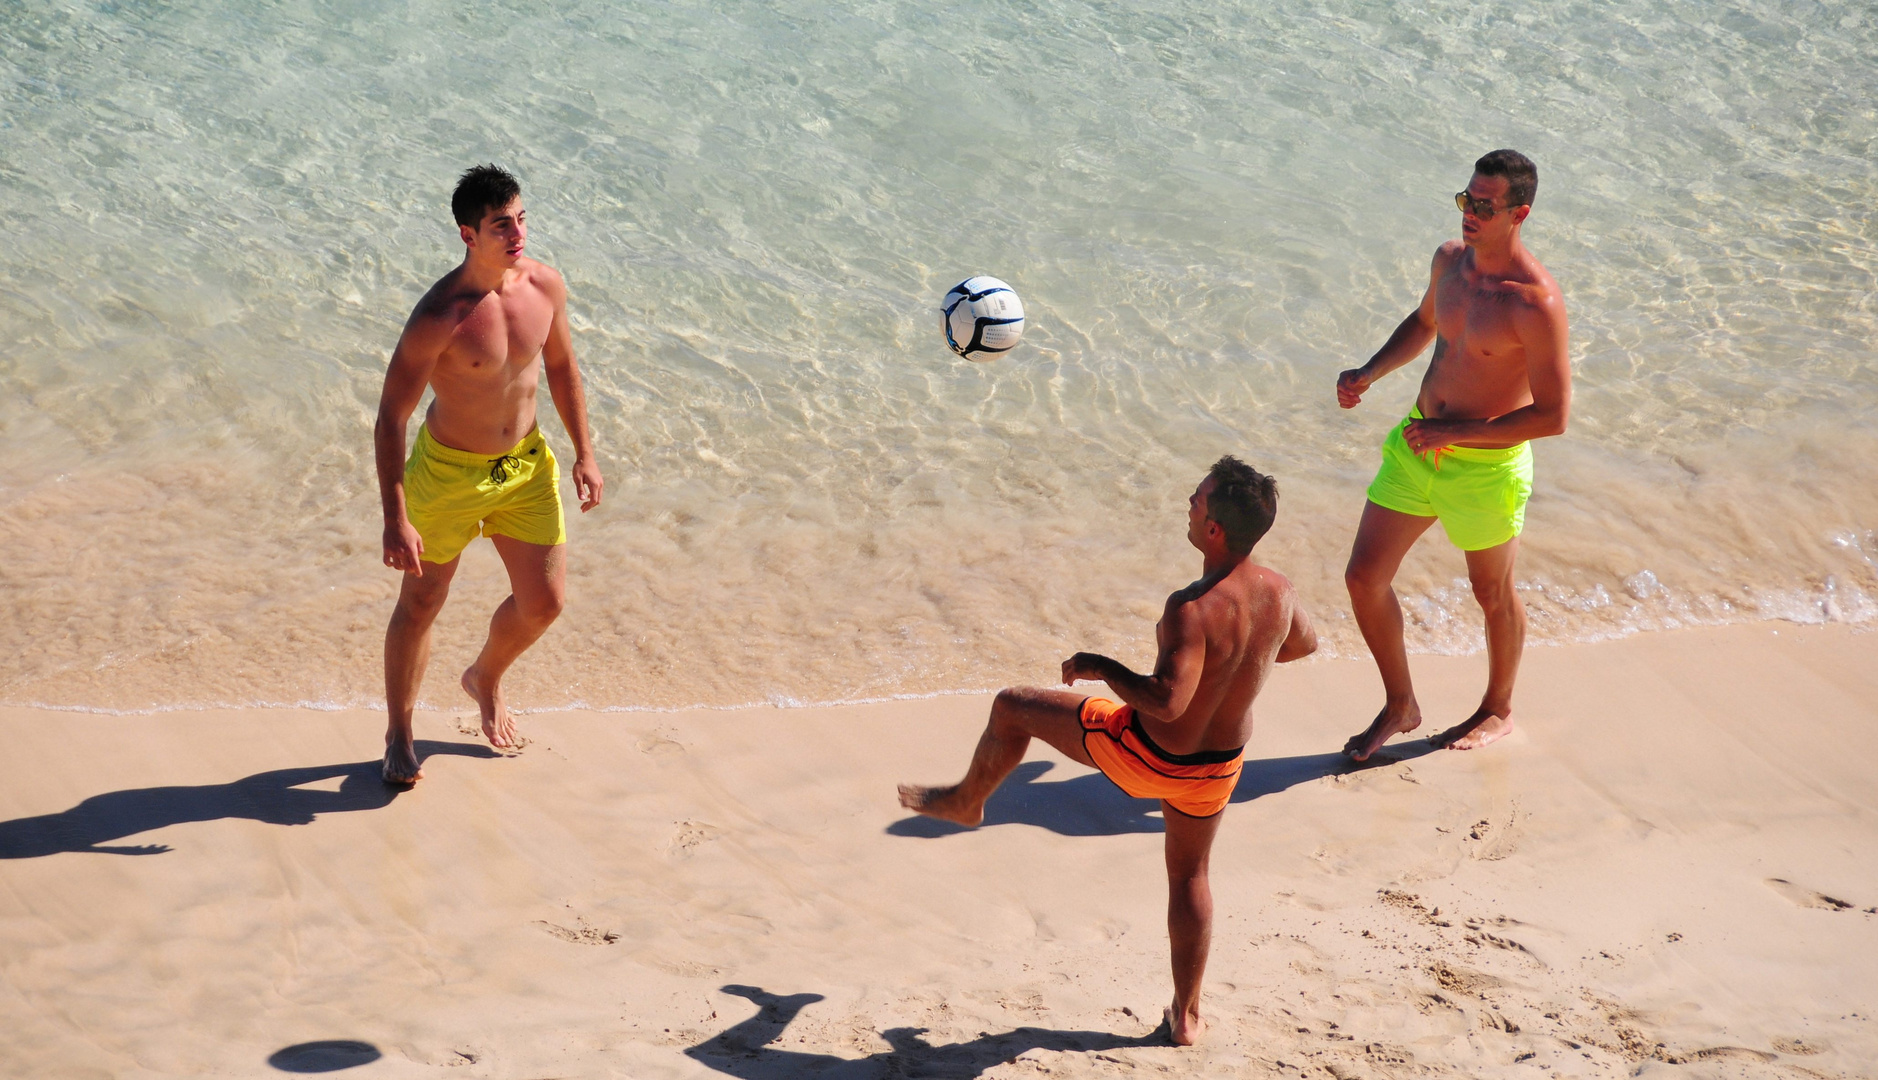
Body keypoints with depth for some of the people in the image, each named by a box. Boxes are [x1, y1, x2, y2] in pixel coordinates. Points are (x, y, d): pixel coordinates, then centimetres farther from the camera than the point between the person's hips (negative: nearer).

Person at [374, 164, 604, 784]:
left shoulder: (545, 286, -10)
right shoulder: (439, 316, -27)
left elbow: (561, 367, 9)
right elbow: (391, 418, -22)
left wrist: (584, 453, 9)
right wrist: (396, 519, -25)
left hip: (526, 465, 5)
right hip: (450, 472, -5)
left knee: (545, 601, 11)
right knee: (420, 605, 10)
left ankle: (485, 680, 43)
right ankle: (399, 737, 30)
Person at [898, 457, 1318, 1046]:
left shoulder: (1193, 609, -34)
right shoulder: (1280, 592, -12)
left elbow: (1166, 701, -39)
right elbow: (1305, 643, 9)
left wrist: (1100, 666, -23)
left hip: (1145, 755, -6)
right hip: (1218, 765, 6)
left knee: (1011, 708, 15)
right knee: (1189, 877, 27)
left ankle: (966, 801, 41)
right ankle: (1187, 1015, 36)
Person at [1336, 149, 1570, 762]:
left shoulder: (1536, 302, -25)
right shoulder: (1450, 259, -3)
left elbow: (1553, 416, -24)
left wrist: (1454, 434, -23)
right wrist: (1369, 374, 2)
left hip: (1486, 465, -6)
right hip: (1417, 444, 6)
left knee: (1493, 594, 15)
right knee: (1364, 577, 6)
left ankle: (1497, 711, 41)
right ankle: (1400, 706, 27)